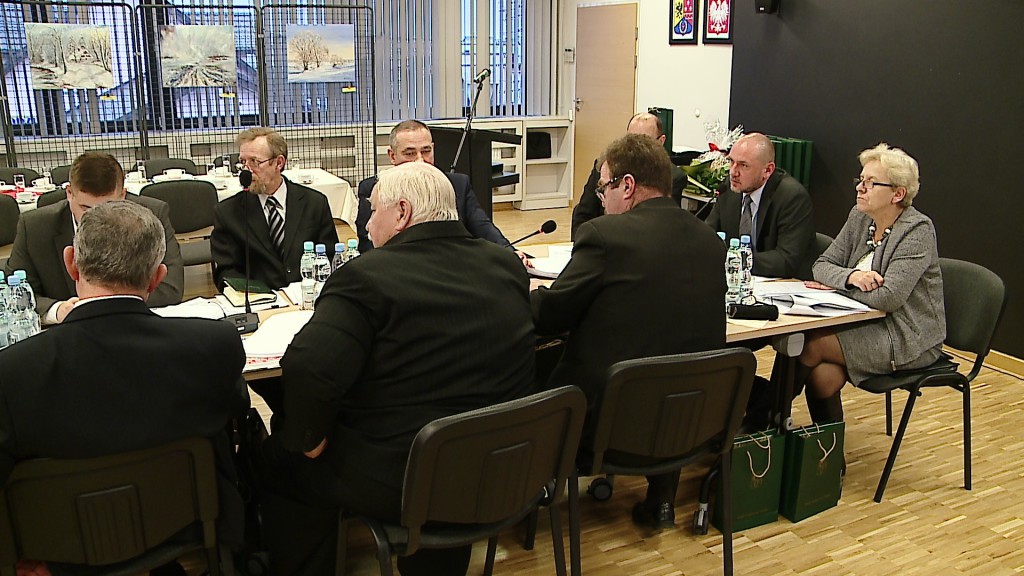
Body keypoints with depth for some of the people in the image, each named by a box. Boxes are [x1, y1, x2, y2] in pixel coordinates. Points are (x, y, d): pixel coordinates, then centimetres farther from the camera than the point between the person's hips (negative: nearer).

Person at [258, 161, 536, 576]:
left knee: (280, 458, 17)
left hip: (396, 486, -6)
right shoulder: (508, 266, 0)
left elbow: (306, 368, -30)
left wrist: (308, 439, -12)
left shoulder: (368, 275, -18)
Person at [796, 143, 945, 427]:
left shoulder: (917, 230, -16)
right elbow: (821, 265, 3)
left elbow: (887, 298, -24)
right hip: (869, 325, 6)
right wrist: (850, 276, -19)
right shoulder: (859, 218, 5)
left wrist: (834, 287, -13)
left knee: (810, 344, -20)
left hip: (909, 340, -6)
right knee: (822, 373, -21)